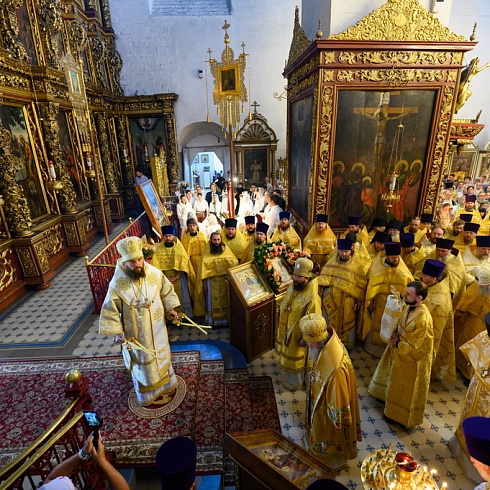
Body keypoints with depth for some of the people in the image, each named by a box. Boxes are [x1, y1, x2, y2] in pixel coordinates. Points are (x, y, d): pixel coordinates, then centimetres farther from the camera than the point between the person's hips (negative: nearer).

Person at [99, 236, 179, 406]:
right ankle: (147, 393, 43)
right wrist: (116, 331, -17)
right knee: (142, 362, 17)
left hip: (157, 327, 3)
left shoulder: (155, 273, -17)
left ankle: (163, 383, 51)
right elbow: (110, 310, -14)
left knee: (161, 356, 24)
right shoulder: (117, 283, -24)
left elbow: (166, 290, 2)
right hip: (135, 332, -3)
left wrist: (170, 308, -2)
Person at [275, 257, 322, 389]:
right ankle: (286, 372, 59)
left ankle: (294, 382, 44)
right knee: (285, 355, 31)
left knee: (294, 360, 18)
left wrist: (305, 339, -16)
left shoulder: (312, 298, -35)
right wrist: (281, 328, 15)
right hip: (285, 330, 7)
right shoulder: (293, 286, -11)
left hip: (297, 334, -7)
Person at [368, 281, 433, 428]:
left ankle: (400, 415, 41)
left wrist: (398, 344, -21)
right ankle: (388, 396, 57)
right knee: (395, 381, 31)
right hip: (398, 352, 8)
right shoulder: (408, 307, -11)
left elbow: (421, 349, -28)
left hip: (410, 361, -7)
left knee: (404, 389, 17)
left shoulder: (423, 320, -35)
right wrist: (395, 333, -10)